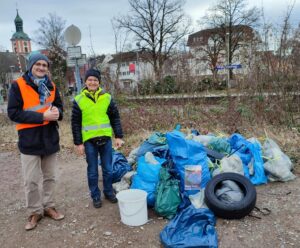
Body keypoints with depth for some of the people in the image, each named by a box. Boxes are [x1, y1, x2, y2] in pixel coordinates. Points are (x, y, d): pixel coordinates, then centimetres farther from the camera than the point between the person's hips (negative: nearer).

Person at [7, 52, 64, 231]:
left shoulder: (51, 86, 6)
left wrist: (57, 112, -13)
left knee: (50, 177, 14)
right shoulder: (18, 85, -8)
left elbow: (59, 106, 13)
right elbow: (13, 113, -13)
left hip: (50, 138, 4)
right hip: (29, 140, -4)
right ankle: (35, 212, 21)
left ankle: (49, 207, 29)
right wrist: (42, 116, -21)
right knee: (31, 180, 4)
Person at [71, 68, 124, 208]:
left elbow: (115, 118, 6)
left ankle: (109, 192, 30)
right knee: (92, 171, 9)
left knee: (108, 169, 12)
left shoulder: (107, 97, 2)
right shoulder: (79, 100, -2)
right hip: (89, 140, -1)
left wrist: (119, 136, 0)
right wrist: (78, 143, -4)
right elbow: (75, 123, 0)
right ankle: (95, 196, 24)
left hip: (106, 138, 2)